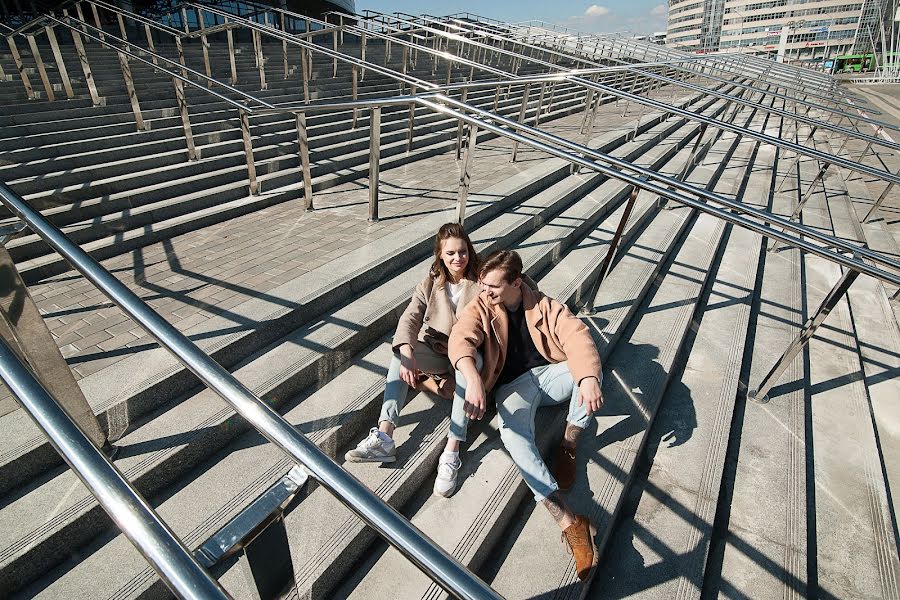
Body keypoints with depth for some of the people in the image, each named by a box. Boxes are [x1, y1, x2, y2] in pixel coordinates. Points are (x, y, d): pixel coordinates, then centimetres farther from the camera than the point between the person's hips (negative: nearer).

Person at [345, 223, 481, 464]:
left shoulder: (479, 284, -4)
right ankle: (384, 436, -34)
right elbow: (410, 318, -13)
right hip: (434, 352, 3)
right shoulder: (431, 283, 2)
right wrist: (407, 354, -32)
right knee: (400, 354, -27)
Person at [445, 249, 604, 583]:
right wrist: (473, 380, -44)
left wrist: (589, 378, -38)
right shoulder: (480, 309, -3)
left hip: (551, 375, 2)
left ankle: (570, 444, -10)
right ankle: (567, 521, -38)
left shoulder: (545, 306, -1)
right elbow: (460, 339, -23)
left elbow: (576, 336, -17)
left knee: (590, 367, -28)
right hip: (513, 387, -1)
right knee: (513, 434, -32)